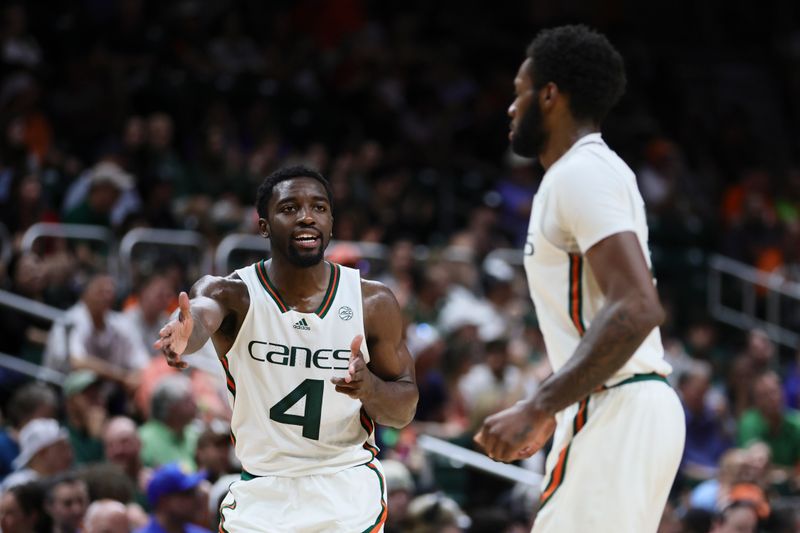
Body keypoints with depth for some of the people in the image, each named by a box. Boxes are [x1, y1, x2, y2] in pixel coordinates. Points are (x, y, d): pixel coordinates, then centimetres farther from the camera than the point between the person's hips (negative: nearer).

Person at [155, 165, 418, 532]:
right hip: (260, 497, 0)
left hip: (349, 492, 0)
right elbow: (200, 311, -35)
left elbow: (405, 411, 1)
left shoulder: (374, 303, -6)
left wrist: (368, 387, -23)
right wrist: (184, 332, -60)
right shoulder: (233, 294, -10)